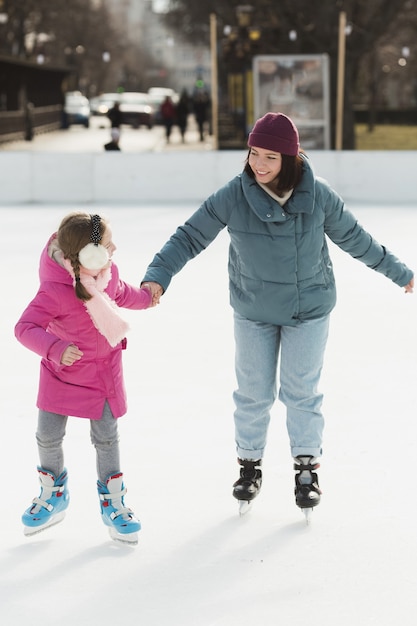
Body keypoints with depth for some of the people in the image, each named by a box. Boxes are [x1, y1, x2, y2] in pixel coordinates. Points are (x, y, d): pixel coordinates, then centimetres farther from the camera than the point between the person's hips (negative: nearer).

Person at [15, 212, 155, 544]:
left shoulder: (108, 271, -11)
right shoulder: (56, 291, -31)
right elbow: (26, 327, -35)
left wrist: (146, 297, 31)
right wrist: (56, 349, -50)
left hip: (105, 372, 3)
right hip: (63, 373, -3)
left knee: (106, 438, 5)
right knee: (48, 435, 1)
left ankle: (113, 503, 23)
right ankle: (53, 495, 29)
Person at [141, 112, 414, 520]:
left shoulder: (317, 195, -16)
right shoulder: (234, 196, -19)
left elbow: (354, 238, -1)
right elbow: (190, 236, -14)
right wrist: (158, 275, -27)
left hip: (309, 310, 0)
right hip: (253, 313, 0)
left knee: (301, 391, 7)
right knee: (253, 393, 11)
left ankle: (307, 469, 24)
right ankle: (249, 466, 30)